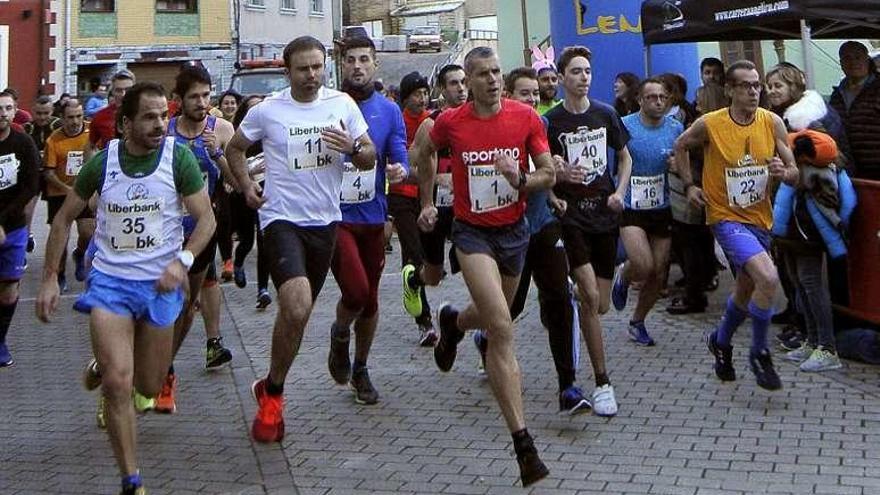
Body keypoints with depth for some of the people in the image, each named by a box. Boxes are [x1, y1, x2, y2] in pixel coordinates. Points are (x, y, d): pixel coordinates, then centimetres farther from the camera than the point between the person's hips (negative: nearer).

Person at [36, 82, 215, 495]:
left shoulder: (178, 158, -9)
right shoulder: (102, 161, -5)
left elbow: (206, 218, -5)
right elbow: (64, 218, 7)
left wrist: (182, 259, -22)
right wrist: (49, 279, 3)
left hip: (160, 283, 1)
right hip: (109, 280, -1)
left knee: (149, 387, 13)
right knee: (119, 384, -14)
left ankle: (105, 368, 48)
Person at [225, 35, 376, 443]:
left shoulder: (343, 105, 1)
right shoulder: (268, 110, -4)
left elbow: (370, 159, 5)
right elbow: (234, 149, 12)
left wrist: (352, 147, -17)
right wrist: (246, 187, -3)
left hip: (325, 220, 4)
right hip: (281, 218, -4)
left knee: (298, 311, 15)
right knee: (297, 307, -22)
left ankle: (270, 387, 36)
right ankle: (272, 392, -2)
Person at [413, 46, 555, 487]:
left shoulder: (526, 117, -7)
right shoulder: (450, 122, -9)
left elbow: (548, 174, -3)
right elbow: (425, 155, 13)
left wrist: (521, 180, -23)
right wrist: (427, 202, 16)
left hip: (514, 229, 4)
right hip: (473, 232, -3)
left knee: (494, 316, 22)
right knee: (502, 328, -17)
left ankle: (452, 323, 62)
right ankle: (523, 443, -15)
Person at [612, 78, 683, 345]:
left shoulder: (676, 128, 3)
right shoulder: (625, 126, -10)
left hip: (662, 208, 4)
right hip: (630, 208, -4)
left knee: (658, 273, 6)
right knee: (643, 266, -21)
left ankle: (637, 322, 28)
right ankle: (623, 277, 17)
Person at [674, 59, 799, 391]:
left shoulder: (773, 123, -5)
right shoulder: (709, 124, -13)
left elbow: (794, 174, 1)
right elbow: (681, 146, 8)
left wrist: (784, 172, -20)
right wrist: (689, 185, 1)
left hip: (760, 219, 5)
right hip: (727, 217, -5)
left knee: (746, 292, 19)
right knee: (768, 278, -25)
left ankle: (720, 341, 48)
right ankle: (759, 354, -5)